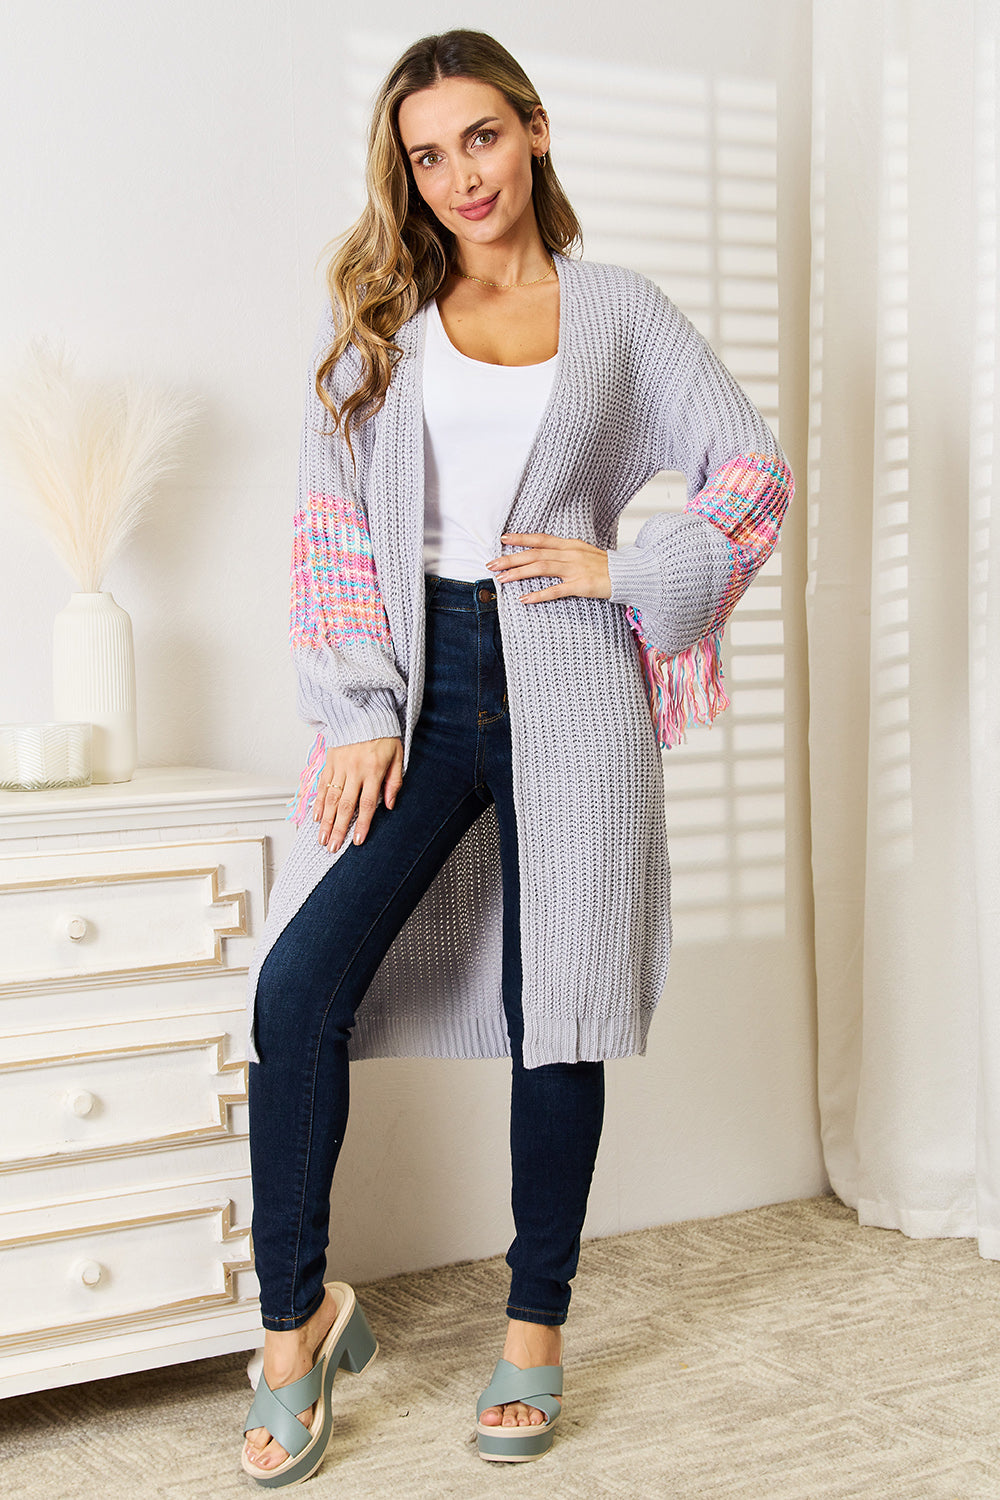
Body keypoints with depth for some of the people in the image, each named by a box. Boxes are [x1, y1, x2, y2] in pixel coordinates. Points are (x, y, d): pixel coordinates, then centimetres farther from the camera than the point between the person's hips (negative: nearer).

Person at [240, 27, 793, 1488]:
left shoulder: (618, 306, 9)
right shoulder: (385, 317, 10)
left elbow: (756, 467, 9)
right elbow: (335, 521, 4)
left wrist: (626, 568, -3)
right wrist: (358, 713, -5)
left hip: (565, 688, -1)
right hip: (419, 680, 1)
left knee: (555, 1013, 3)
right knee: (297, 988, -11)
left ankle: (536, 1330, 20)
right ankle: (298, 1315, 7)